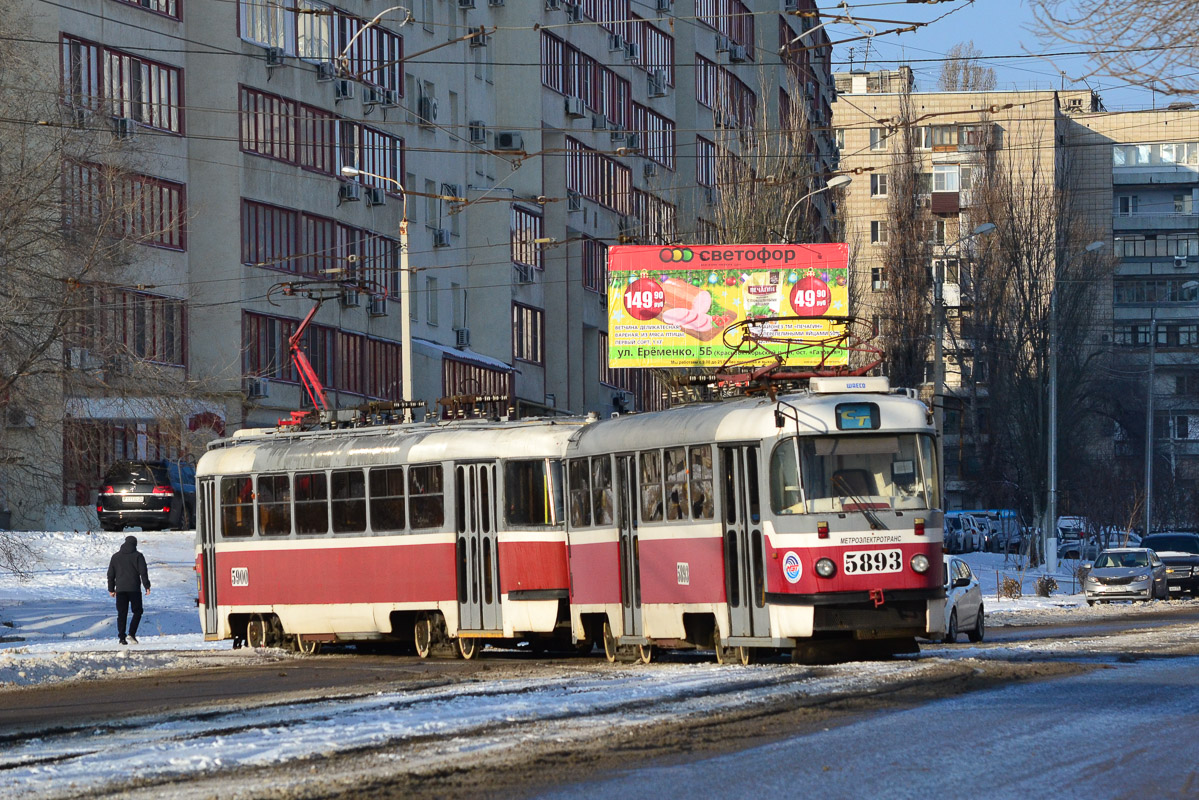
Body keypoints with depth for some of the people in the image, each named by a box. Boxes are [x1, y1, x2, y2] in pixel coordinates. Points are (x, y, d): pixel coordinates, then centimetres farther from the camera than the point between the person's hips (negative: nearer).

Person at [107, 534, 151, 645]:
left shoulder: (115, 557, 10)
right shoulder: (138, 556, -1)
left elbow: (111, 574, 12)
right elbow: (143, 573, -7)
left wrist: (111, 589, 18)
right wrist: (147, 586, -3)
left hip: (120, 589, 3)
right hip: (134, 589, -3)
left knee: (121, 613, 5)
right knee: (137, 611, 6)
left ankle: (122, 637, -2)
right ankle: (132, 633, -11)